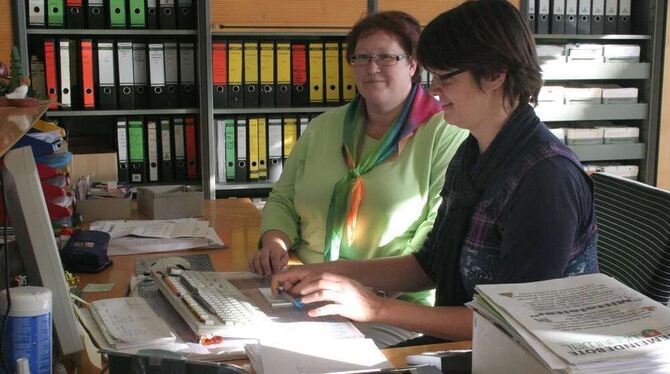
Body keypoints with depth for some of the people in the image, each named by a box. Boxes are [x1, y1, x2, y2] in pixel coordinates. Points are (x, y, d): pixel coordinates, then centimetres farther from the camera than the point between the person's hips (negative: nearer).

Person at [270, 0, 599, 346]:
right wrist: (333, 272, 1)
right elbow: (430, 265, 14)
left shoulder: (546, 175, -21)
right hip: (456, 345, 7)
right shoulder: (470, 155, 7)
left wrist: (379, 308, -22)